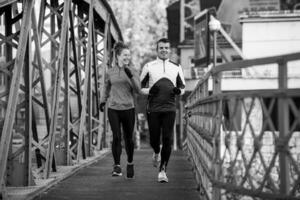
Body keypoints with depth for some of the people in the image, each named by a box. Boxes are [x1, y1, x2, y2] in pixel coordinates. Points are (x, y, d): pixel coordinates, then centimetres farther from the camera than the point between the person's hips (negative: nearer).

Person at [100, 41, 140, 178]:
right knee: (116, 137, -13)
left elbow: (138, 90, -7)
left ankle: (130, 163, 30)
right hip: (113, 109, 0)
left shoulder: (133, 71, 2)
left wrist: (131, 76, -19)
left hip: (128, 109, 0)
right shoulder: (110, 72, 5)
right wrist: (103, 101, 14)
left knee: (128, 138, 6)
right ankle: (117, 166, -5)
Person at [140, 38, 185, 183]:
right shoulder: (149, 66, 5)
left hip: (169, 109, 1)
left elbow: (182, 87, 17)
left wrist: (178, 90, -7)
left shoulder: (176, 68, 9)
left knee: (167, 140, -8)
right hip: (153, 109, 0)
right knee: (154, 139, 1)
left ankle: (162, 170, -2)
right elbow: (140, 87, 9)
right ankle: (157, 153, 36)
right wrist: (150, 91, -12)